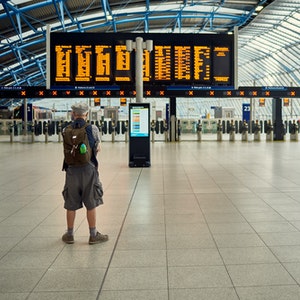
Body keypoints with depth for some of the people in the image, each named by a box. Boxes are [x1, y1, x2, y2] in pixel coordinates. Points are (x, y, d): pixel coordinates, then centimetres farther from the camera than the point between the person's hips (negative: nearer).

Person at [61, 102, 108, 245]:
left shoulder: (66, 130, 0)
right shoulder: (93, 129, -5)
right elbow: (98, 148, 5)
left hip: (72, 170, 2)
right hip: (89, 169, -2)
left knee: (71, 205, 12)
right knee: (91, 204, 7)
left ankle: (69, 234, 23)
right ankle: (93, 235, 14)